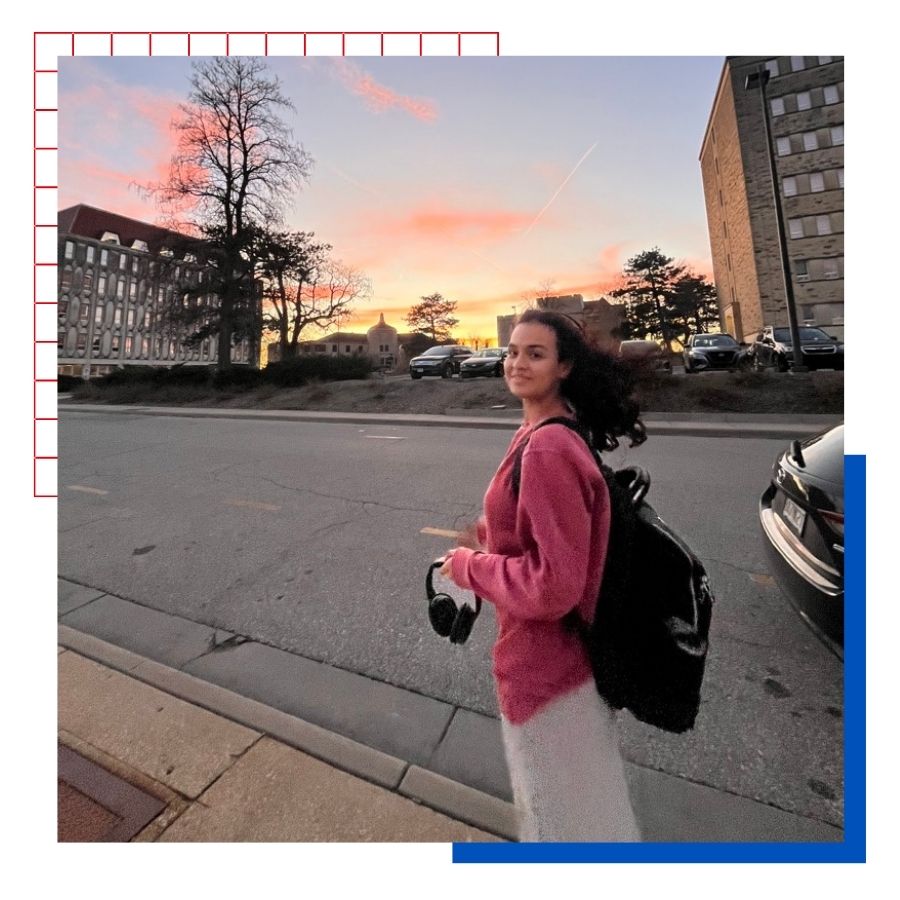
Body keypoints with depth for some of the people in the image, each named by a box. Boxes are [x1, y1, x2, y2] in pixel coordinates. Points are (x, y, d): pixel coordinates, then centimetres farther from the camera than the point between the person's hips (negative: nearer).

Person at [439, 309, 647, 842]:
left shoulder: (547, 449, -29)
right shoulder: (549, 434, 1)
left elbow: (553, 583, -31)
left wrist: (467, 566, -18)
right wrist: (489, 536, 4)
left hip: (545, 658, -10)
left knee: (565, 802, 20)